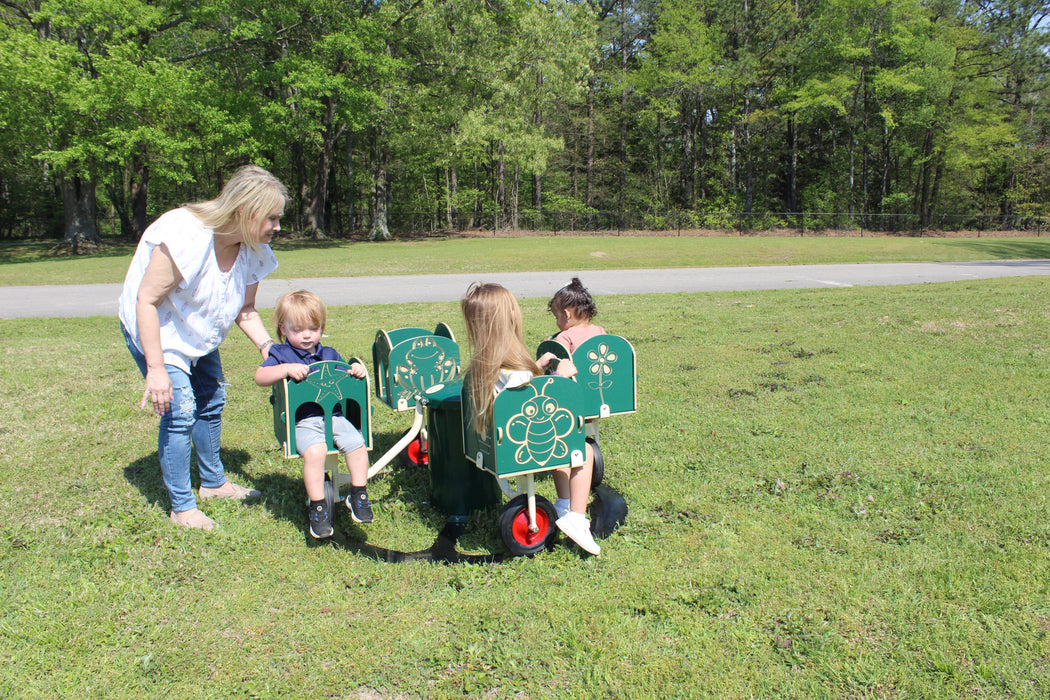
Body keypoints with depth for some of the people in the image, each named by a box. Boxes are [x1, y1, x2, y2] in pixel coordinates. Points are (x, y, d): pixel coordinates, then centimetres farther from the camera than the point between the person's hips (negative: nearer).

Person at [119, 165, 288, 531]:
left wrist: (267, 346, -16)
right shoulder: (185, 234, -35)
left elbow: (245, 309, 0)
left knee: (212, 400, 15)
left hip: (198, 334, 8)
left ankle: (213, 482, 35)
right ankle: (182, 508, 1)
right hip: (154, 330, -8)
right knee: (180, 410, -13)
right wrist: (156, 369, -33)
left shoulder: (253, 250, -12)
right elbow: (146, 300, -31)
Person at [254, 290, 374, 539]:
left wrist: (357, 369, 0)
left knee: (356, 443, -20)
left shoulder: (329, 355, 18)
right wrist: (287, 369, -21)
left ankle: (359, 495, -3)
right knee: (315, 450, -31)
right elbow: (259, 377, -7)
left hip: (334, 415, 4)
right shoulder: (281, 354, 7)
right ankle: (317, 506, -17)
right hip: (302, 421, -4)